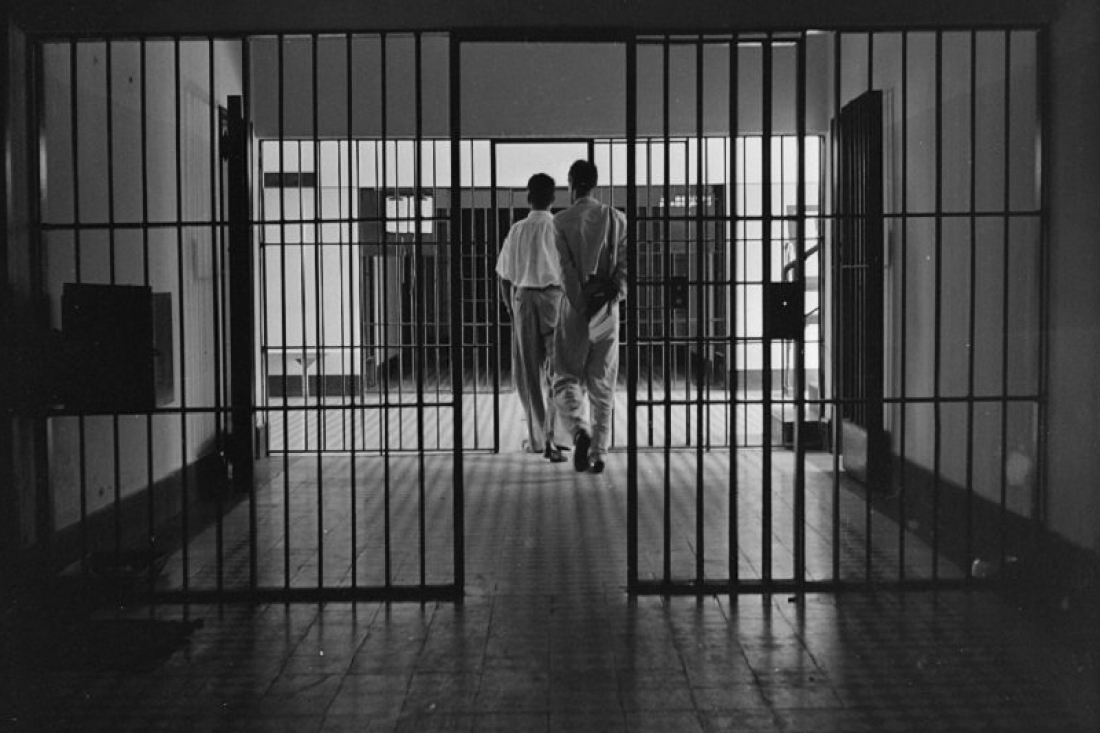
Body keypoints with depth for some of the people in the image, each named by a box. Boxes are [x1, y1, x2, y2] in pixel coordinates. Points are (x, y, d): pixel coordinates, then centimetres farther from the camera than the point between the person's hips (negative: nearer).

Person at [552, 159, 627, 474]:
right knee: (602, 385, 10)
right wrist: (615, 293, -6)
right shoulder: (616, 218, 6)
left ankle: (580, 429, -19)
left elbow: (566, 268, -11)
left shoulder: (561, 221, -4)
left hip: (575, 308, -3)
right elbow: (624, 262, -3)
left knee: (567, 378, 7)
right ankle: (599, 453, 11)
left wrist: (581, 305, -11)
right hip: (607, 309, 3)